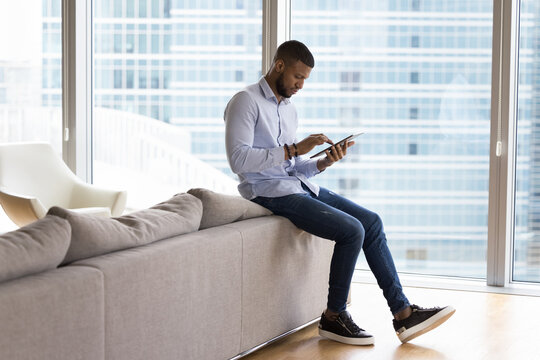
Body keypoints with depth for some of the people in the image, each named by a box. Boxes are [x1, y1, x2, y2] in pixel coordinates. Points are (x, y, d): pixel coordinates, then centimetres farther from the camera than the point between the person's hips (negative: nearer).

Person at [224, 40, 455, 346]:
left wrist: (324, 163, -2)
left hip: (299, 185, 9)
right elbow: (238, 159, -20)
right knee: (352, 230, -21)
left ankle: (403, 313, 0)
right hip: (271, 192, -9)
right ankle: (334, 317, -6)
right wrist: (293, 151, -21)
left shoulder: (289, 109, 18)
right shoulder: (246, 102, -8)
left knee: (371, 222, -1)